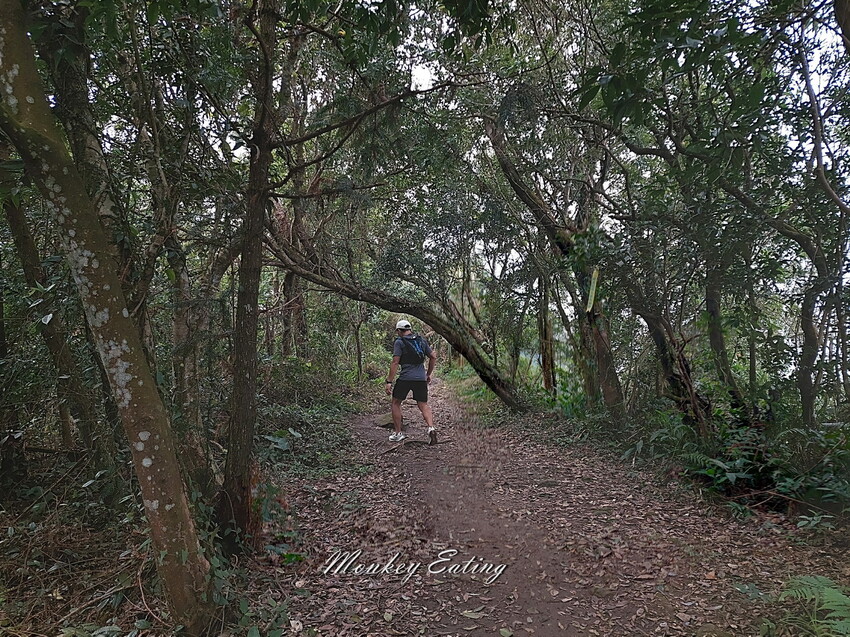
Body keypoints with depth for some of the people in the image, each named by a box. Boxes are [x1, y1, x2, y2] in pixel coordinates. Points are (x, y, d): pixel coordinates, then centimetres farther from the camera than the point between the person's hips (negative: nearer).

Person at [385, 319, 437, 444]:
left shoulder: (399, 342, -4)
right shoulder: (422, 340, 12)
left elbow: (395, 362, -10)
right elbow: (433, 357, 13)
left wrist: (389, 381, -8)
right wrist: (428, 374, 23)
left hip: (405, 378, -4)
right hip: (421, 378, 4)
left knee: (396, 403, 14)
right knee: (423, 405, 12)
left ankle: (398, 433, 16)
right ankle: (431, 428, -12)